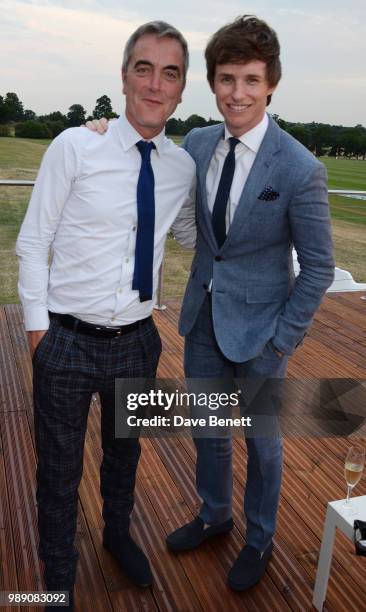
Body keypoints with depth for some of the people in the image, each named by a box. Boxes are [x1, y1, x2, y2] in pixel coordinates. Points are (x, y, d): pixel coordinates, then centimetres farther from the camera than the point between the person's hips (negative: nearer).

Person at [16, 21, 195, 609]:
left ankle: (118, 534, 54)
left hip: (137, 341, 4)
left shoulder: (183, 167, 1)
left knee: (124, 452, 25)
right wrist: (38, 327, -8)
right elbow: (32, 241, -7)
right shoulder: (75, 147, -11)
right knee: (59, 471, 14)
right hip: (67, 341, -3)